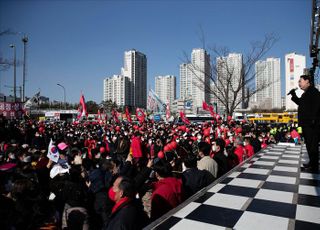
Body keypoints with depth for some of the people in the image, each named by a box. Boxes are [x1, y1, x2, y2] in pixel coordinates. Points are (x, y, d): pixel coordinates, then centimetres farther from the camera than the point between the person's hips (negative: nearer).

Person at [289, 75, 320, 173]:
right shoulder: (306, 93, 19)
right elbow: (300, 103, 32)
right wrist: (294, 95, 19)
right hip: (306, 124, 10)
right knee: (309, 144, 16)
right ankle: (312, 163, 27)